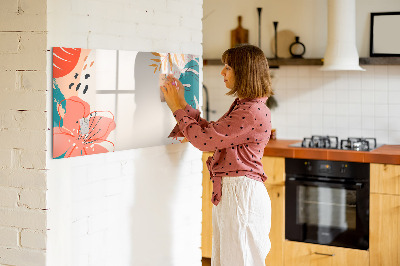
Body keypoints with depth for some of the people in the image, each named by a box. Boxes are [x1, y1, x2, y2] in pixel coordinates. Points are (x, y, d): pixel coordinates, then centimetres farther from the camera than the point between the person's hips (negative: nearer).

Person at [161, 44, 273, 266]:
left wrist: (177, 108, -7)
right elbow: (210, 131, 16)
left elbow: (204, 139, -19)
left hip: (241, 193, -10)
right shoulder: (242, 106, 14)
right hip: (228, 192, 10)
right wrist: (182, 104, 13)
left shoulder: (253, 112, -20)